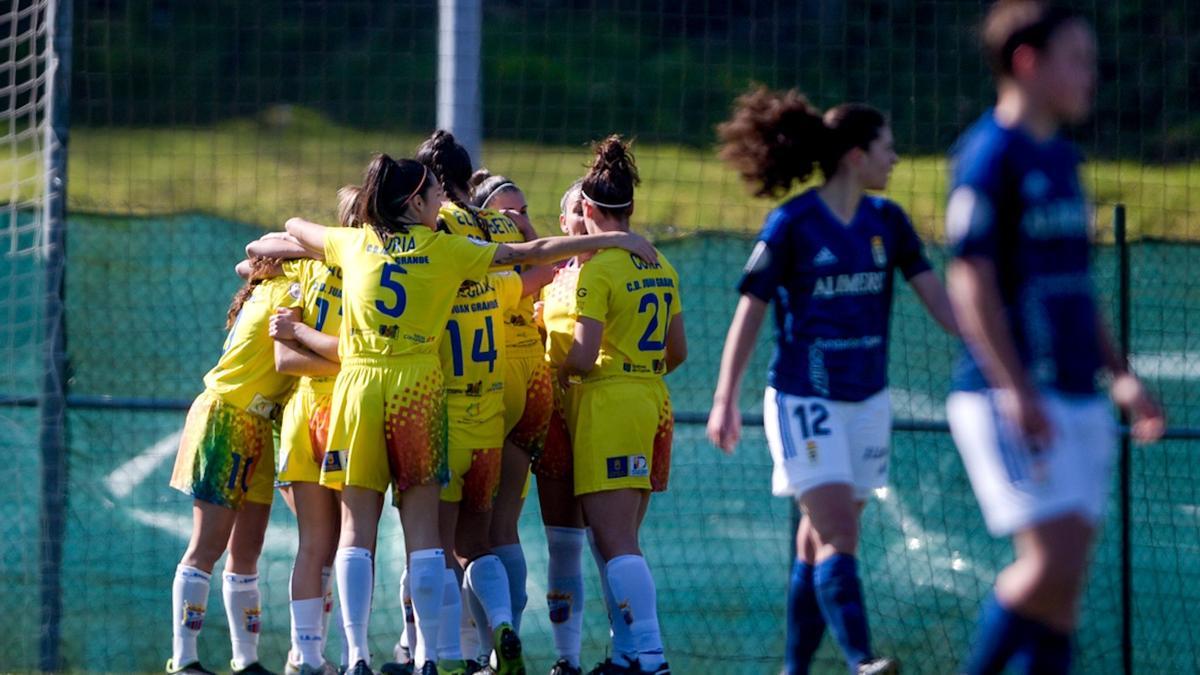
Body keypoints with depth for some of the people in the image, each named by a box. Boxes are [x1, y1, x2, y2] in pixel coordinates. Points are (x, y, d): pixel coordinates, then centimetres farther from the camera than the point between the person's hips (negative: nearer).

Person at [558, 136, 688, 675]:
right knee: (620, 543, 14)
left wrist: (554, 372, 1)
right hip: (652, 402, 8)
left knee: (616, 544, -10)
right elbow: (677, 352, 16)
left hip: (606, 406, -8)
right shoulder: (660, 268, 11)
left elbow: (583, 355, -18)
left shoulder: (597, 269, -12)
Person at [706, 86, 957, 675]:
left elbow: (934, 294, 1)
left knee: (820, 540, 9)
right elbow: (749, 313, -6)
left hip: (866, 400, 5)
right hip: (803, 399, -5)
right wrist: (725, 401, -8)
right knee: (838, 532, -16)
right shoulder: (791, 224, -10)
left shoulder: (887, 222, 5)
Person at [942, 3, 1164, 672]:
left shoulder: (1062, 159, 18)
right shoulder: (991, 156, -9)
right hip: (1014, 403, -9)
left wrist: (1122, 374, 20)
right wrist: (1016, 392, -22)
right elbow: (972, 279, -15)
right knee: (1054, 562, -17)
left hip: (1078, 403, 9)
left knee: (1064, 585, 4)